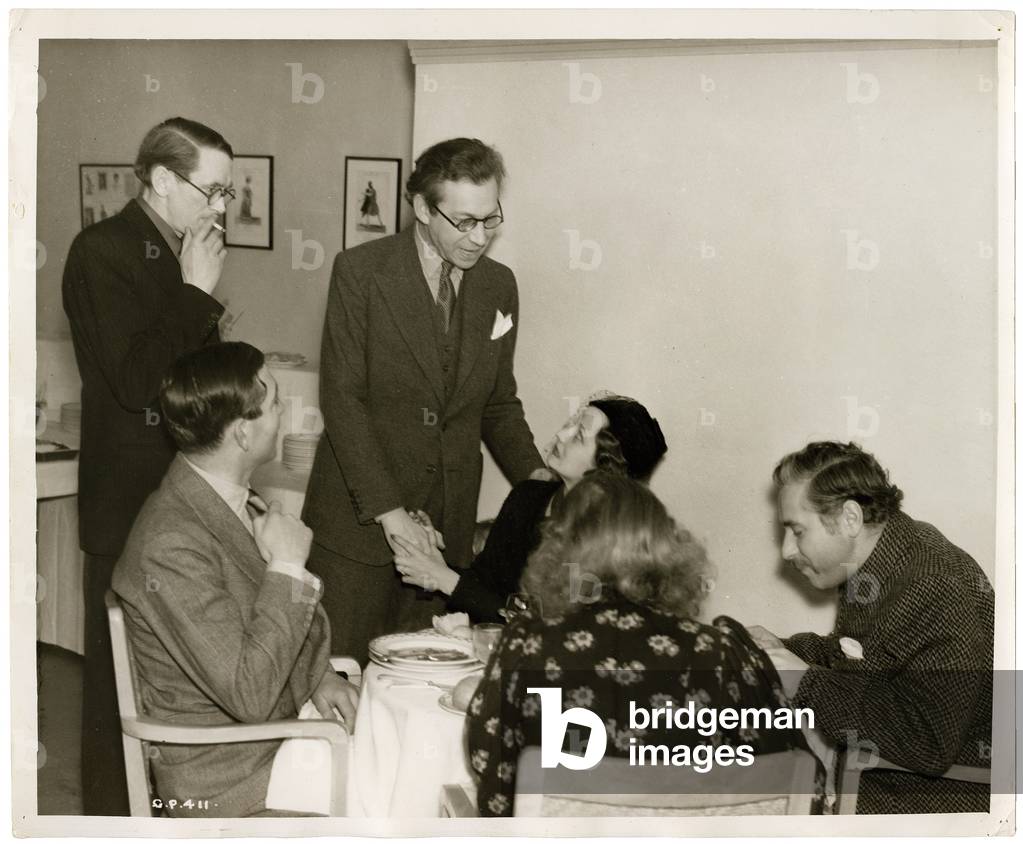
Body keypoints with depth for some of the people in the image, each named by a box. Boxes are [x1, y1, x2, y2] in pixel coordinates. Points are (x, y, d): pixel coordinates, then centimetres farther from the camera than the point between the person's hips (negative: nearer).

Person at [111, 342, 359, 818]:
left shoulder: (236, 501, 3)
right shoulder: (170, 546, -26)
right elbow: (249, 695, -26)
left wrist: (315, 676, -1)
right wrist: (287, 566, -22)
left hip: (281, 724, 8)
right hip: (224, 780, -8)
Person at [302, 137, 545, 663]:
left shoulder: (498, 286, 7)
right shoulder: (360, 272, -8)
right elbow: (342, 400, -12)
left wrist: (537, 478, -3)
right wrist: (389, 512, -18)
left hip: (449, 524, 4)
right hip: (360, 518, -3)